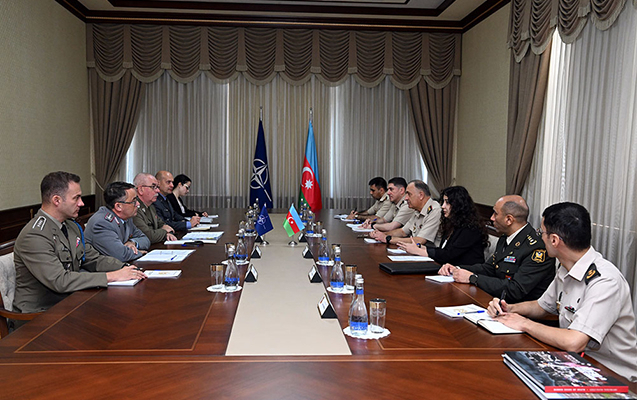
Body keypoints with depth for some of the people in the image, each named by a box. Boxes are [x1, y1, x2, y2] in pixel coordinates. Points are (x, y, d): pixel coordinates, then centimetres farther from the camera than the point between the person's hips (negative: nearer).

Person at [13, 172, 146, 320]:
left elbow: (93, 259, 12)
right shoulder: (33, 236, -21)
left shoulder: (71, 226, 8)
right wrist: (111, 276, -27)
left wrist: (124, 268, -7)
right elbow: (60, 281, -28)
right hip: (38, 315, -8)